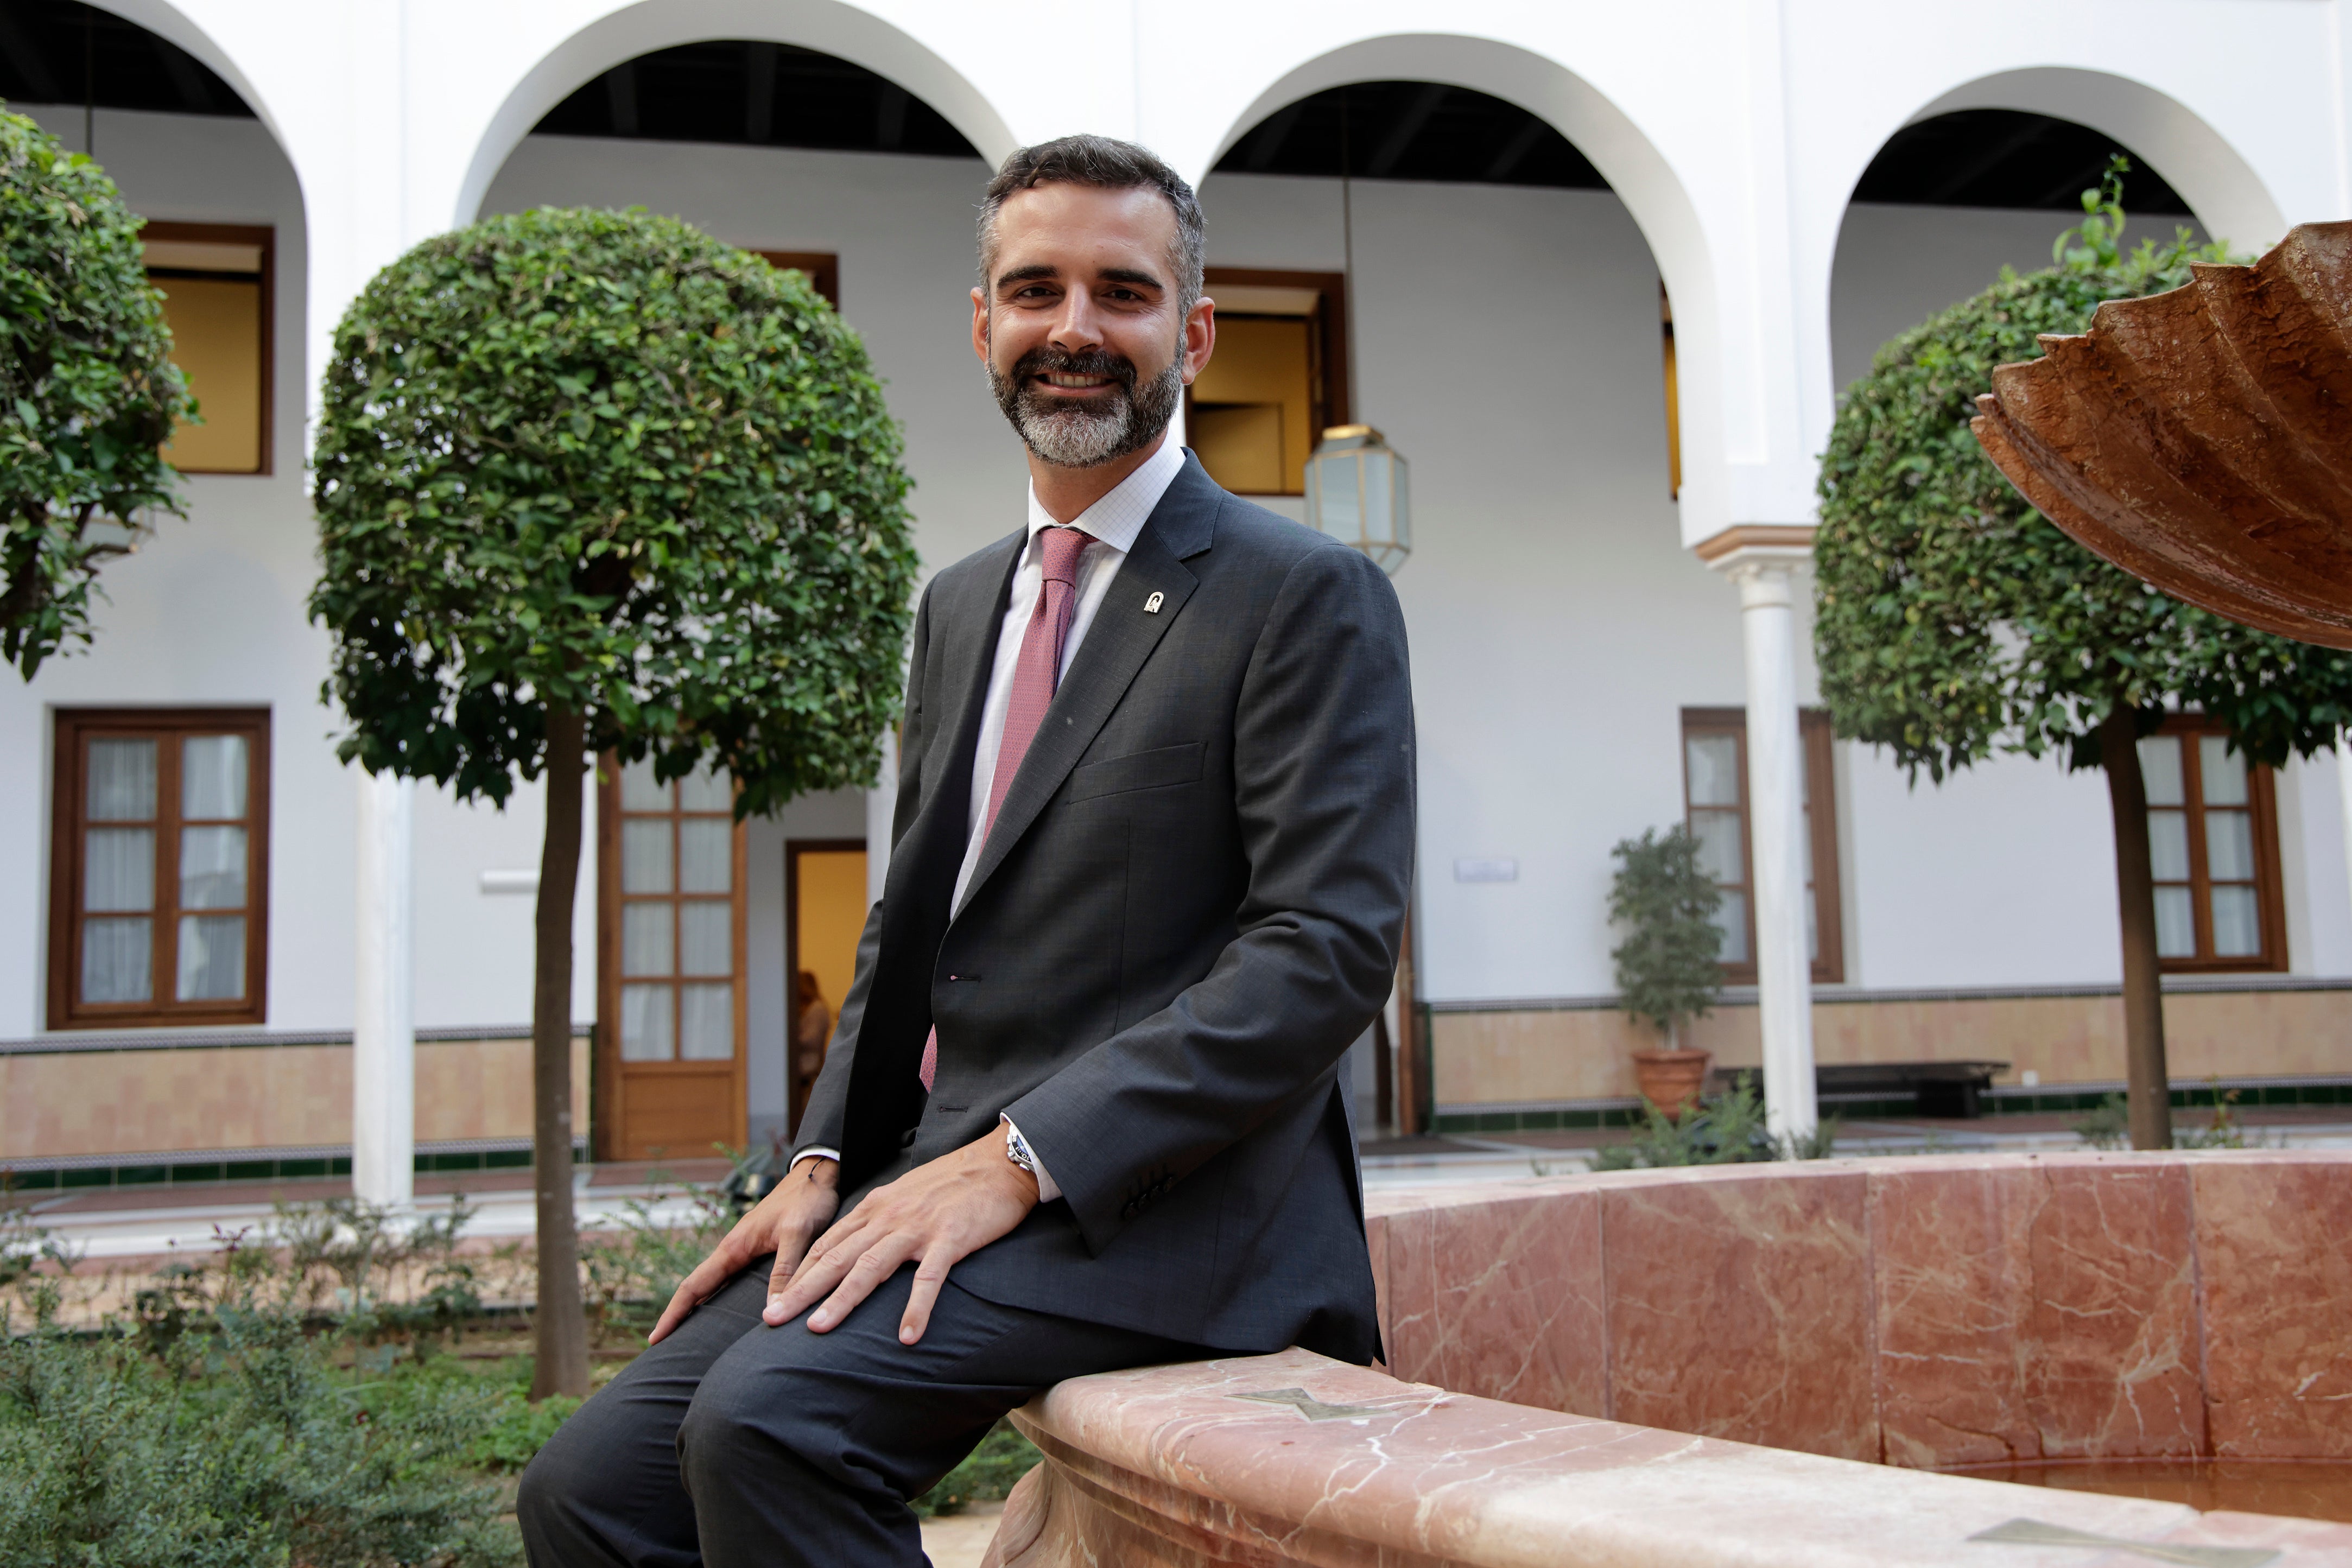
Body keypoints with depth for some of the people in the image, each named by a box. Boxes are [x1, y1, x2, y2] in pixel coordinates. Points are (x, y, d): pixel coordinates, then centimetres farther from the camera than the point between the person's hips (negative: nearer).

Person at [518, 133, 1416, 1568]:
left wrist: (1019, 1160, -19)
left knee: (767, 1416, -28)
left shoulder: (1308, 596, -4)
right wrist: (825, 1164, 6)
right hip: (933, 1174, 7)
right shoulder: (960, 606, 19)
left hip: (1155, 1197, -7)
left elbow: (1328, 951, -14)